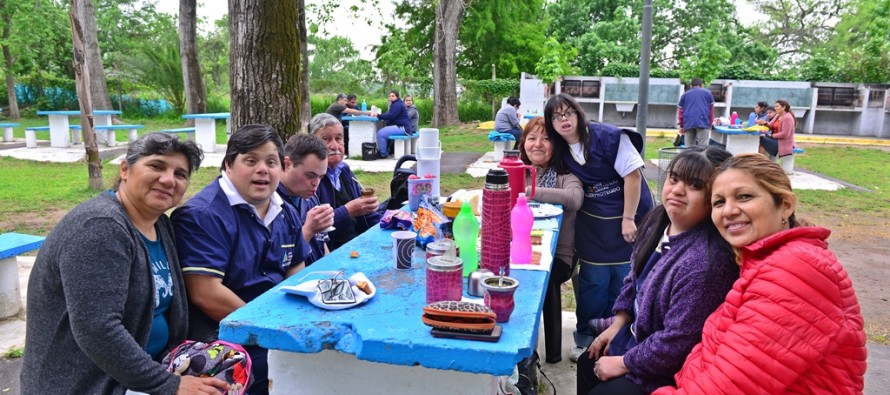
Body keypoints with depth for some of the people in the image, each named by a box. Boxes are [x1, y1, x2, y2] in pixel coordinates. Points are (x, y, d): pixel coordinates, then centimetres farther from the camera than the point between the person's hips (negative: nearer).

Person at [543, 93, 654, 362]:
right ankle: (585, 338, 21)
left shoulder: (609, 136, -15)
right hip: (593, 226, 4)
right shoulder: (562, 152, 3)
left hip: (627, 219, -3)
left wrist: (628, 218, -16)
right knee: (593, 282, 4)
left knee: (624, 282, 4)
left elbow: (633, 174, -16)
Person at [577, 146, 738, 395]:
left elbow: (677, 343, -31)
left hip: (666, 373, -8)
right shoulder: (658, 220, -5)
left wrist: (623, 363, -18)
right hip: (638, 334, 9)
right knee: (587, 365, 22)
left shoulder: (705, 262, -35)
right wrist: (617, 324, 5)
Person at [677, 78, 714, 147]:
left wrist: (681, 125, 18)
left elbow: (680, 110, 15)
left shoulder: (685, 94, 19)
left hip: (688, 124, 2)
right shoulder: (707, 93, 16)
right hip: (703, 123, -2)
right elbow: (711, 109, 15)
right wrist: (710, 123, 21)